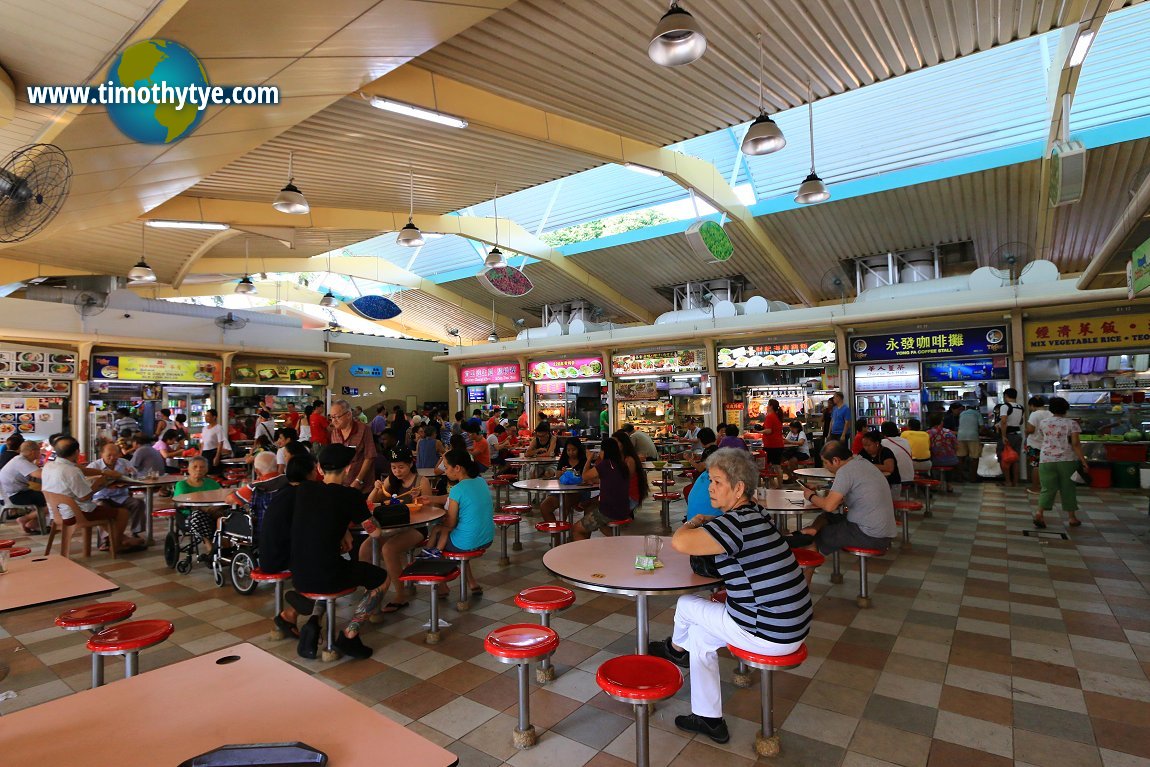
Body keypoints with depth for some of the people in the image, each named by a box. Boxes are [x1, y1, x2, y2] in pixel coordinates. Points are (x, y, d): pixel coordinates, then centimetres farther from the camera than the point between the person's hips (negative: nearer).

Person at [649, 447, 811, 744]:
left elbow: (679, 543, -33)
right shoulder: (754, 515, 6)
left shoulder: (737, 522, -27)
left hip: (770, 635, -9)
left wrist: (693, 524, -13)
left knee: (686, 605, 7)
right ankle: (709, 719, 33)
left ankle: (676, 647, 40)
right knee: (699, 633, 20)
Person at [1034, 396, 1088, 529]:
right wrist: (1083, 461, -8)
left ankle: (1040, 512, -15)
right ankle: (1072, 517, 18)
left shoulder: (1043, 422, 4)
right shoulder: (1071, 423, -4)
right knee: (1068, 488, 11)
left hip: (1047, 460, 1)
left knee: (1048, 488, 3)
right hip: (1067, 460, -1)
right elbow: (1076, 444, -10)